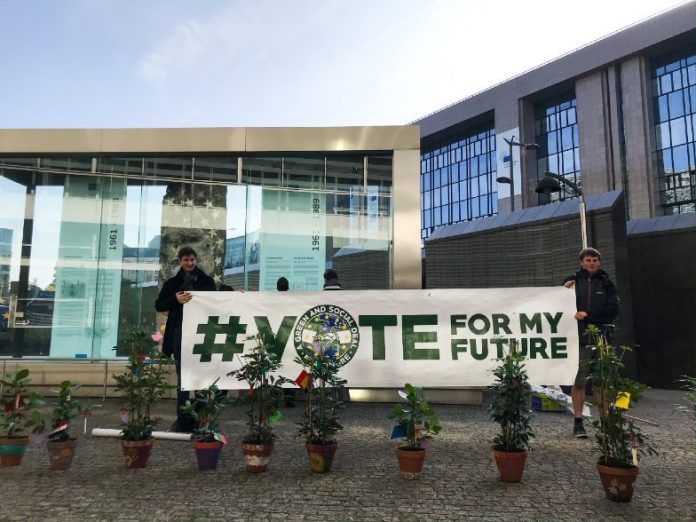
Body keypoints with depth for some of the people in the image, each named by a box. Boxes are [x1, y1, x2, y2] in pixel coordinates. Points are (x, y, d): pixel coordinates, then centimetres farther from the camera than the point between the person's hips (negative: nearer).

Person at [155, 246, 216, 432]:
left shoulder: (207, 281, 8)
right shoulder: (172, 283, 10)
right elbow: (159, 305, 6)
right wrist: (175, 300, -11)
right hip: (180, 334, 1)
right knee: (182, 377, 4)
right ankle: (183, 419, 10)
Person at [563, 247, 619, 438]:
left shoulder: (606, 283, 8)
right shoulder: (572, 280, 6)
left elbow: (614, 310, 0)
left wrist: (588, 314, -9)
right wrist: (564, 291, -14)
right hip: (579, 337, -1)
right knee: (579, 381, 1)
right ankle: (578, 423, 7)